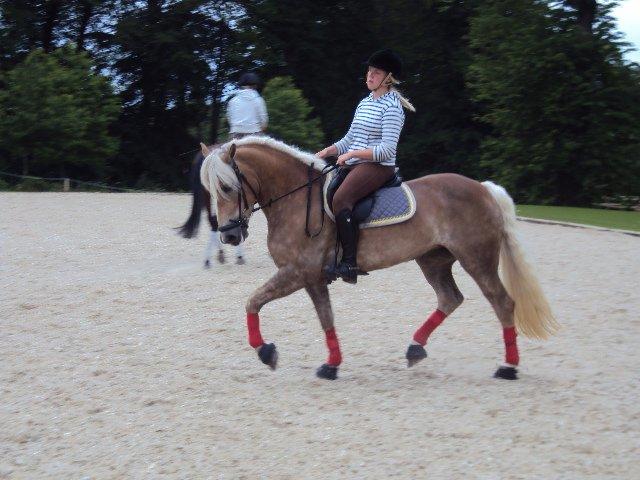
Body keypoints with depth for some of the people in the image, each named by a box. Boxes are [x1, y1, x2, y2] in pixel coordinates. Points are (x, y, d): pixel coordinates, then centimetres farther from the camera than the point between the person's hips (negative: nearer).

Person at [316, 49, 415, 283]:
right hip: (354, 165, 9)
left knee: (340, 199, -31)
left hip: (379, 166, -9)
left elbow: (387, 149, -15)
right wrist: (327, 152, 6)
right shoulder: (365, 103, 18)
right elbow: (349, 139, 22)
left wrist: (352, 154, -19)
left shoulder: (391, 106, -8)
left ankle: (350, 263, -32)